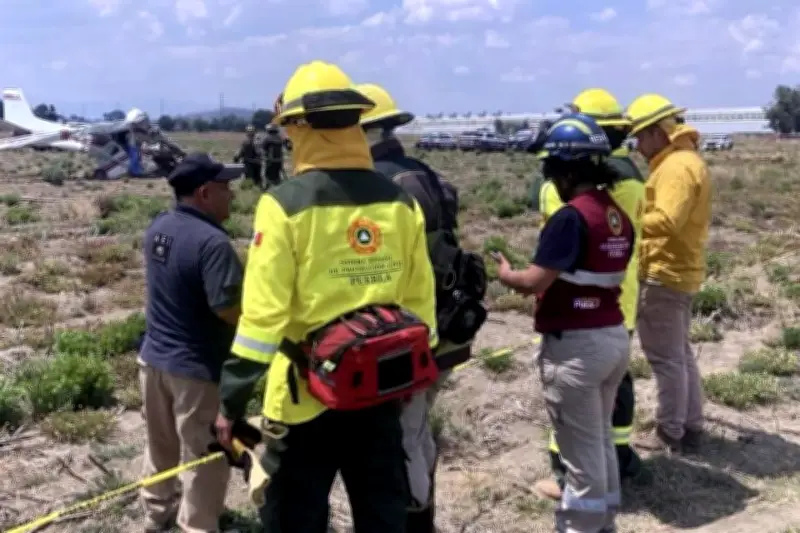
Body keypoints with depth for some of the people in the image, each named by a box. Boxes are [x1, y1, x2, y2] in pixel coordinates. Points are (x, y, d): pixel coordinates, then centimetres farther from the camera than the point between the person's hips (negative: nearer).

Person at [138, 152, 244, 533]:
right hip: (197, 367, -8)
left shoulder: (158, 228, 2)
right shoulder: (211, 241, -25)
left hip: (154, 357, 9)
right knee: (203, 457, 7)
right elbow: (230, 309, -27)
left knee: (161, 445, 25)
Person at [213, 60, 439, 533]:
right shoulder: (401, 201, 0)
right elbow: (420, 302, 6)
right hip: (383, 391, 5)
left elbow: (262, 315, -16)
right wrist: (413, 376, 18)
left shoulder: (286, 205, -14)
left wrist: (232, 402, -7)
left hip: (308, 397, -4)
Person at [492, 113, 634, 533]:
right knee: (601, 440, 22)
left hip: (575, 344, -8)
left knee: (581, 449, 5)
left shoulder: (570, 218, -19)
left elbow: (533, 282, -21)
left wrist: (505, 272, -2)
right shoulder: (619, 216, 6)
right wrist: (557, 278, 13)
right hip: (614, 336, 9)